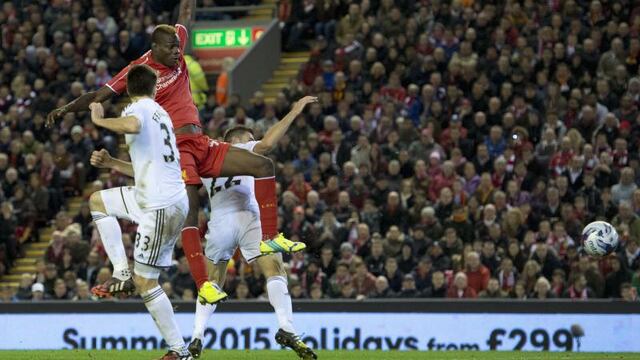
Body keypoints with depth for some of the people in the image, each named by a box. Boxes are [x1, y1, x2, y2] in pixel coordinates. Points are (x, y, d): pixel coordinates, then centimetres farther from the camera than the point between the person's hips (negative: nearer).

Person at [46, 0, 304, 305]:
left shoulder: (175, 54, 10)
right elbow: (98, 96, -8)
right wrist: (66, 109, -20)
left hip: (201, 143, 8)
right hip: (175, 148, -8)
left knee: (263, 165, 2)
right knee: (190, 209, -21)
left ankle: (270, 239, 6)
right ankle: (202, 283, -27)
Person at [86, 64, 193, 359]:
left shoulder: (139, 108, -7)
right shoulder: (160, 113, 20)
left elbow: (132, 125, -34)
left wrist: (100, 120, -17)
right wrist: (109, 163, 27)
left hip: (160, 207, -9)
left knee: (146, 282, -4)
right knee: (98, 201, 21)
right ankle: (123, 274, 13)